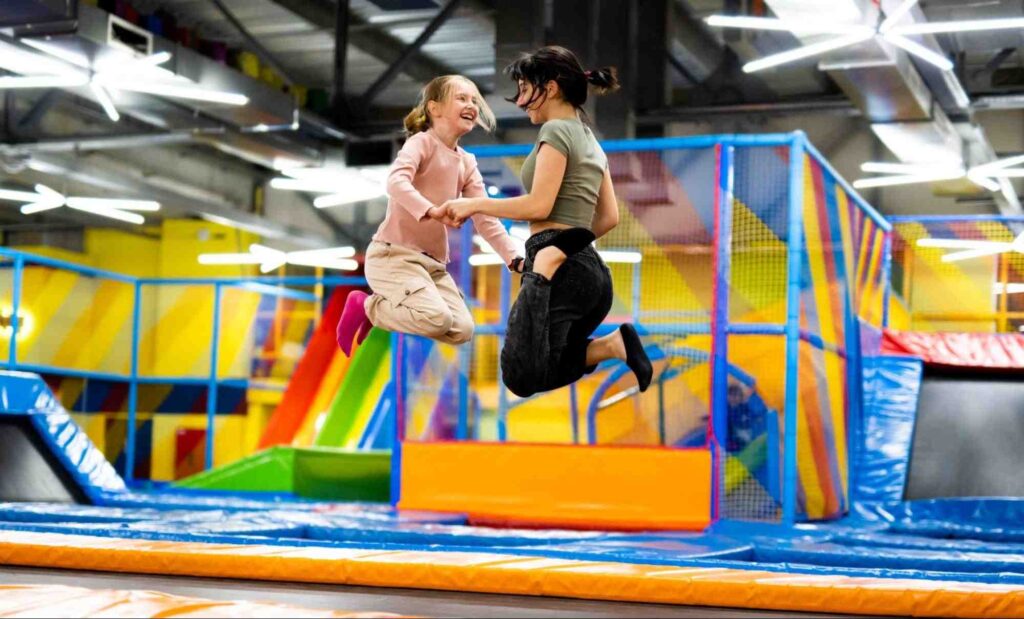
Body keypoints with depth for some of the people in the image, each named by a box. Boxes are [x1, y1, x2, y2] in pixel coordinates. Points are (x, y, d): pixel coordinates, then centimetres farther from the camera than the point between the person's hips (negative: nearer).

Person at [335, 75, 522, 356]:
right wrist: (431, 210, -43)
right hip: (393, 254, -8)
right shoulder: (422, 142, -7)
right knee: (436, 318, -28)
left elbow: (485, 218, 11)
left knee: (463, 330, -9)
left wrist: (514, 259, -2)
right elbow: (396, 181, -27)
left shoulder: (467, 163, 15)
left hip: (434, 263, 8)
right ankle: (365, 307, -1)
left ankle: (381, 314, 11)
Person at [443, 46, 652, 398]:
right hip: (591, 269, 9)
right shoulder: (589, 139, 23)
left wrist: (476, 204, -4)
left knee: (522, 377, -18)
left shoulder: (557, 131, -4)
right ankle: (611, 344, -8)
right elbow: (609, 217, 23)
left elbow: (539, 206, -14)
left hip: (563, 271, -9)